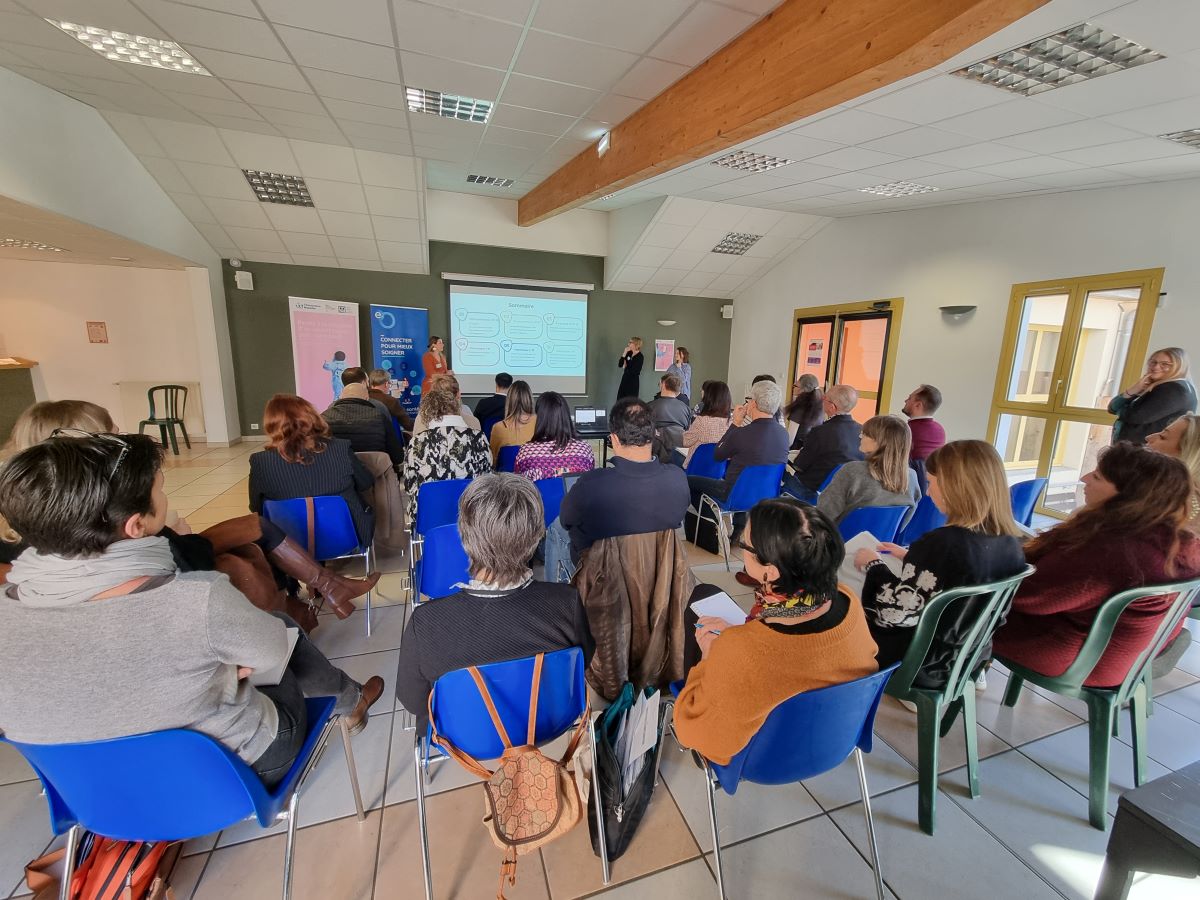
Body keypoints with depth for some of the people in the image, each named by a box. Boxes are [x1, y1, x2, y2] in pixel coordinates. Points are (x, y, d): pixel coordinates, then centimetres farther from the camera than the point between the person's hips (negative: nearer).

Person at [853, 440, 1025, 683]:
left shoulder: (943, 543, -33)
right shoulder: (1010, 543, -8)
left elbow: (894, 613, -27)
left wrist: (873, 565, -12)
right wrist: (910, 557, 10)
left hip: (921, 664, -7)